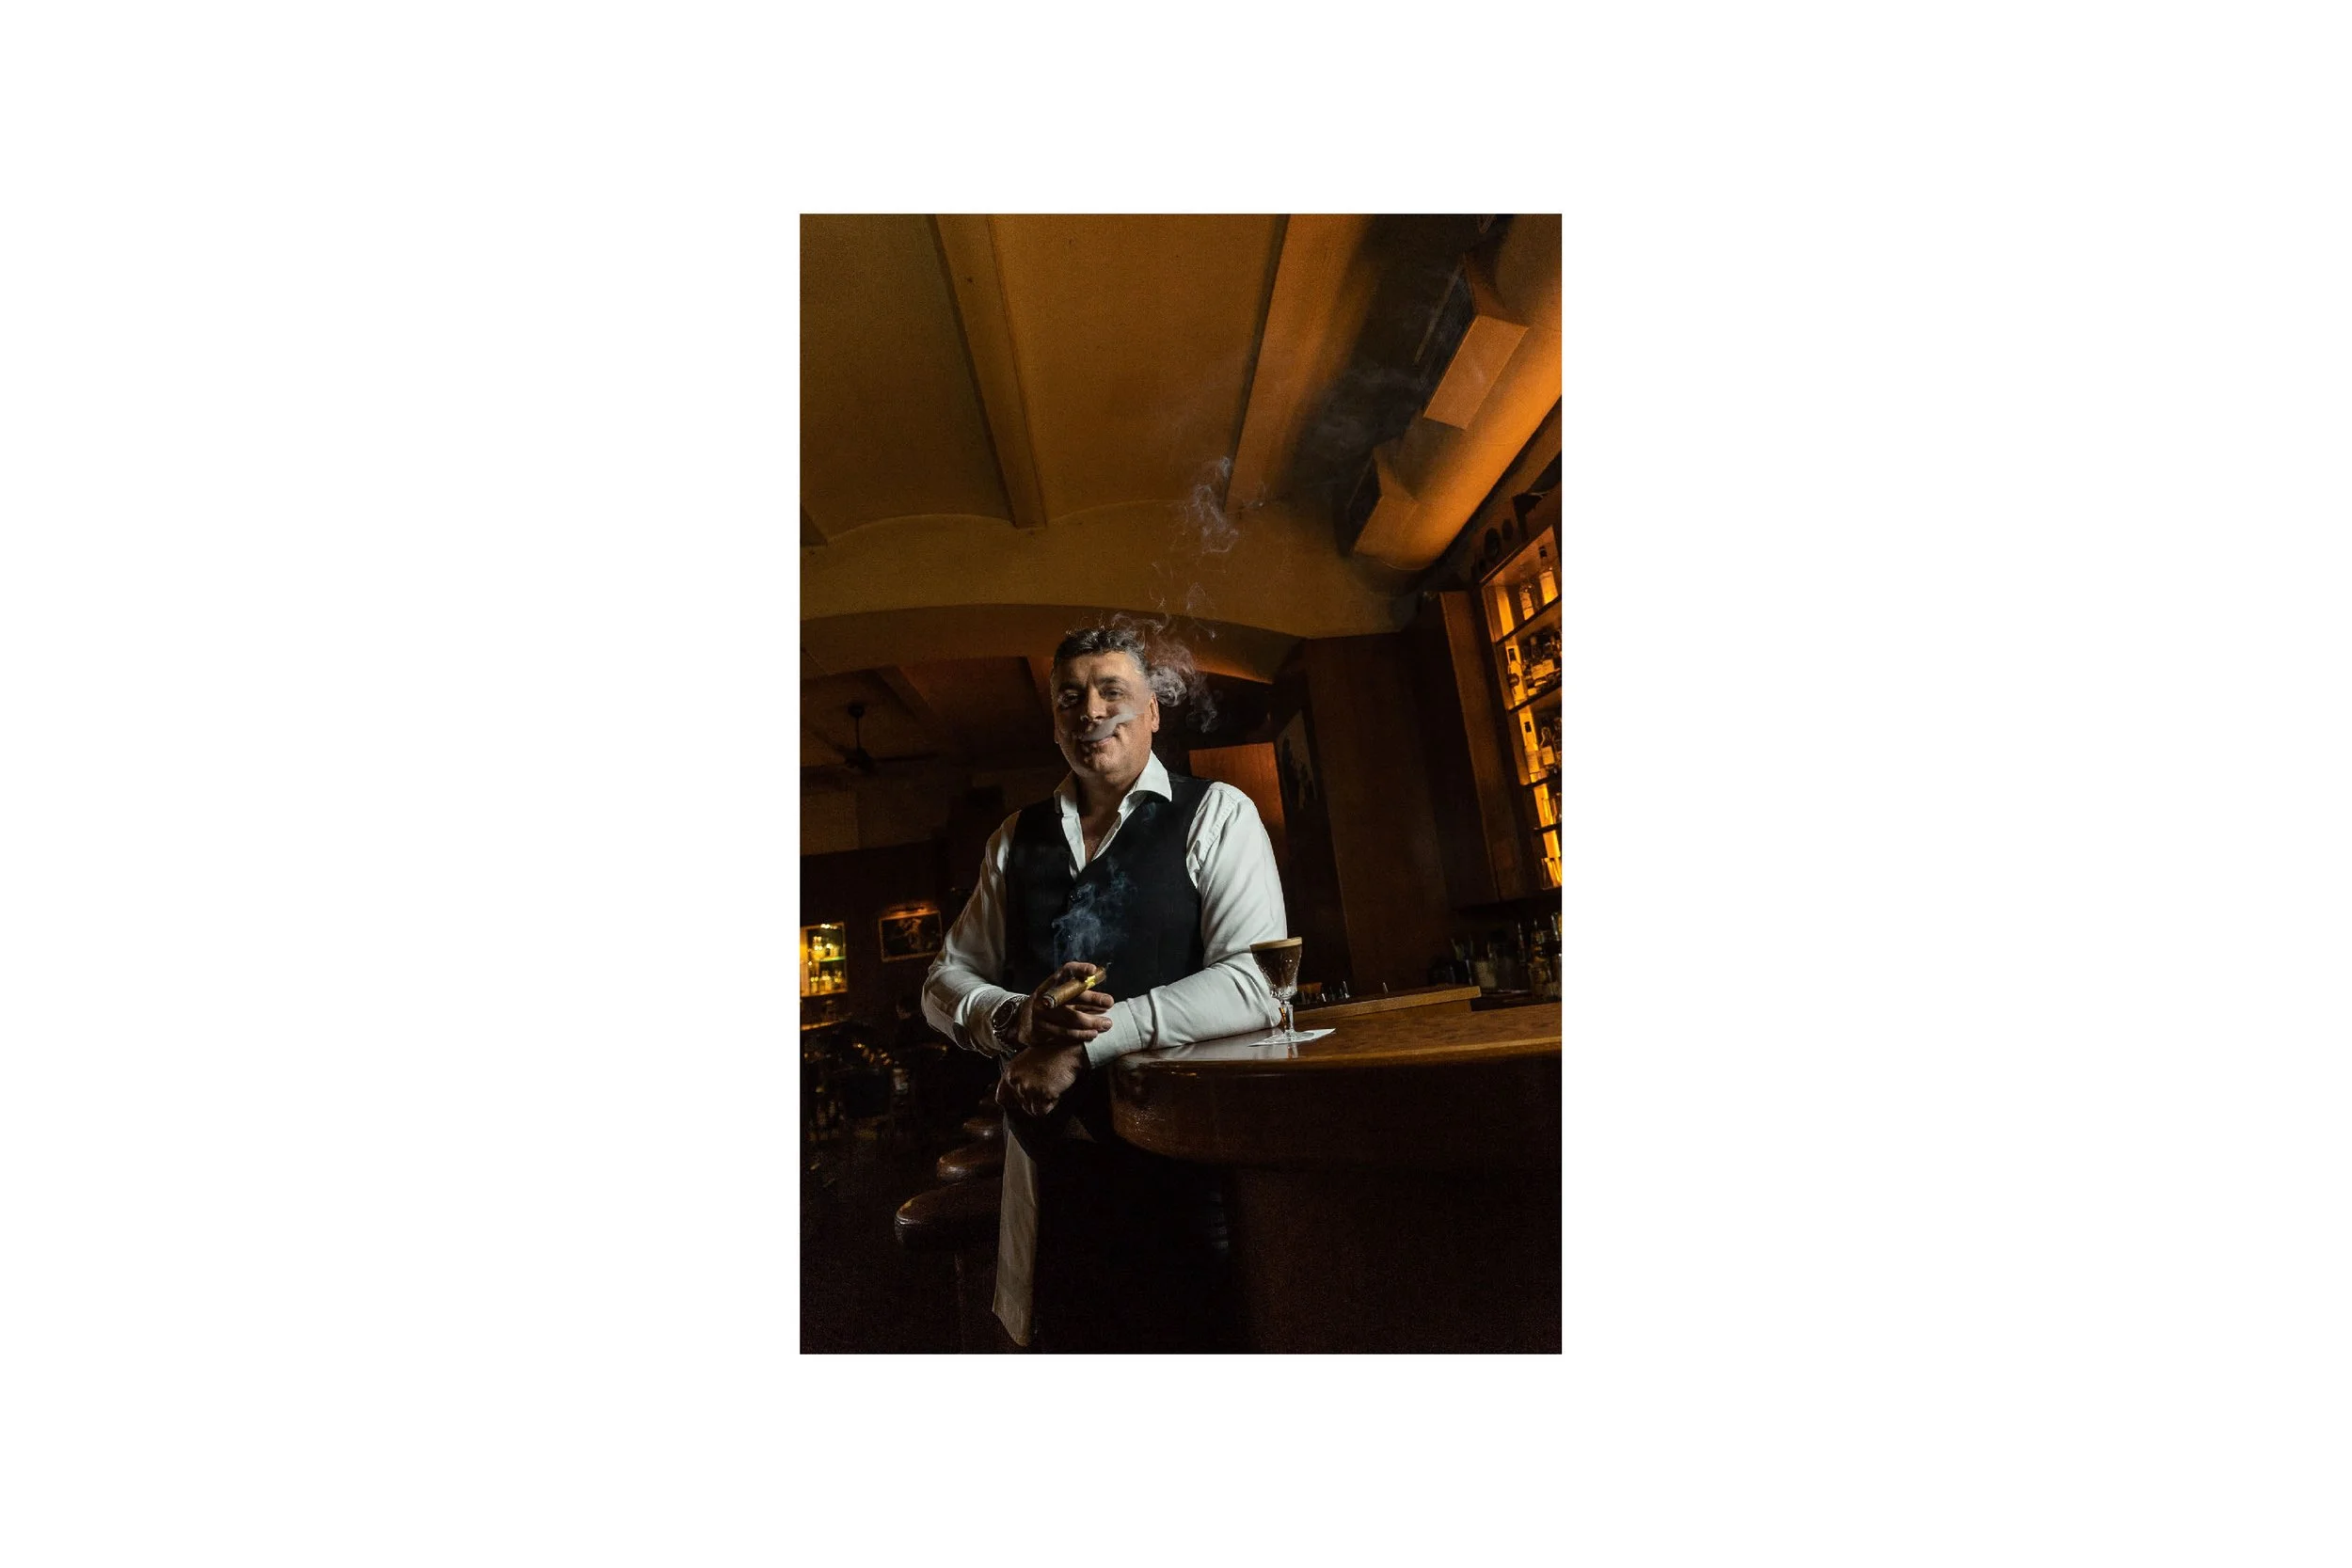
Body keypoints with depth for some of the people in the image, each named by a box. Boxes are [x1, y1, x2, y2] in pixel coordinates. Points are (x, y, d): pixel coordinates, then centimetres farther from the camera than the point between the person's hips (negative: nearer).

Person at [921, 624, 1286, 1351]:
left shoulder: (1215, 814, -5)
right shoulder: (1015, 840, 10)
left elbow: (1254, 982, -16)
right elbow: (944, 983, 11)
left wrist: (1080, 1046, -17)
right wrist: (1018, 1018, -12)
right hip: (1052, 1149, 4)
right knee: (1062, 1336, 18)